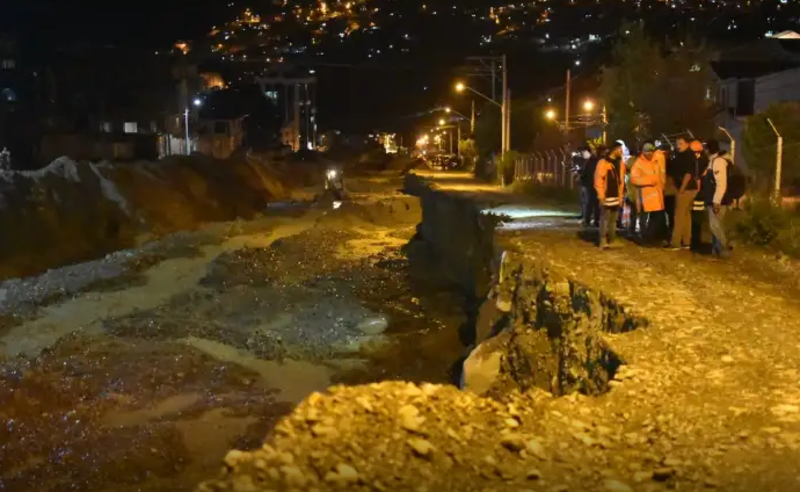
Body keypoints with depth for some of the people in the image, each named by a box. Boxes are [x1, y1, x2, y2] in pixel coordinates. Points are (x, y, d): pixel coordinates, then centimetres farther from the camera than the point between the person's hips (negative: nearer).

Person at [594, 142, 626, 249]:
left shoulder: (620, 163, 12)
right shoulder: (603, 162, -10)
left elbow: (621, 181, 14)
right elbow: (598, 179, -13)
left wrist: (620, 195, 9)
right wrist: (601, 195, -16)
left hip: (616, 196, 7)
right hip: (606, 196, -7)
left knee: (613, 219, 13)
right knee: (605, 219, -5)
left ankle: (612, 240, 20)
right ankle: (603, 241, -1)